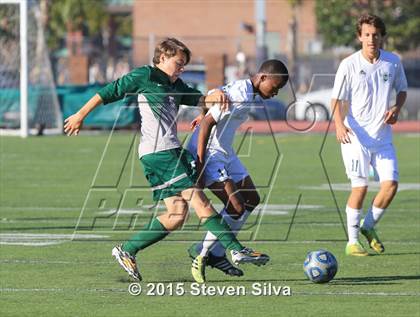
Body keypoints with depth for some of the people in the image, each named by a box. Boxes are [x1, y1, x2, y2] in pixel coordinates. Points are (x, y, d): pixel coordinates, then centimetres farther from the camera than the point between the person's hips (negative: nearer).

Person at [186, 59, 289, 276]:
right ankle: (203, 252, 1)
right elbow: (207, 123, -26)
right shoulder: (239, 95, -24)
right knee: (236, 207, -16)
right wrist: (200, 165, -26)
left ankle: (217, 253, 16)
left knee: (252, 199, 12)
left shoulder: (251, 95, 6)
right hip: (209, 153, -11)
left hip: (226, 154, 11)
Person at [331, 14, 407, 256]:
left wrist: (396, 108, -3)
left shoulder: (393, 62, 2)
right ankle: (352, 241, 5)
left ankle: (369, 226, 18)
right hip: (356, 135, -3)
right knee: (360, 187, -6)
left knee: (391, 184, -6)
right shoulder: (349, 65, -7)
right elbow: (337, 99, -5)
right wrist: (339, 125, -22)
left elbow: (402, 90, 18)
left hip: (383, 136, 4)